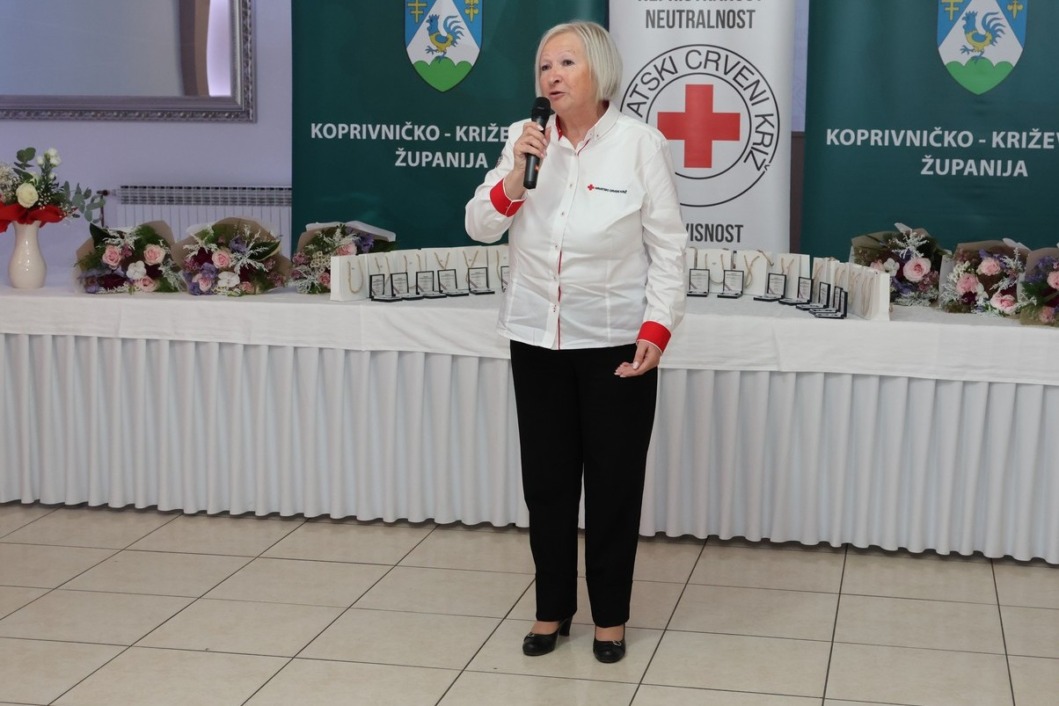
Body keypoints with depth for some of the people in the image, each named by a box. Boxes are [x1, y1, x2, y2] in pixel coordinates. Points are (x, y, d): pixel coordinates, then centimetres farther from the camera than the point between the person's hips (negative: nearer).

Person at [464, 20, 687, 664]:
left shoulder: (641, 143, -8)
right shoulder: (525, 139, 2)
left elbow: (669, 247, -6)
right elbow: (481, 228, 2)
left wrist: (656, 331, -15)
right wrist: (516, 171, -15)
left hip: (615, 341, -3)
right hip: (537, 338, 3)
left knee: (614, 484, 7)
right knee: (547, 481, 10)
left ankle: (610, 616, 22)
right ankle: (553, 608, 26)